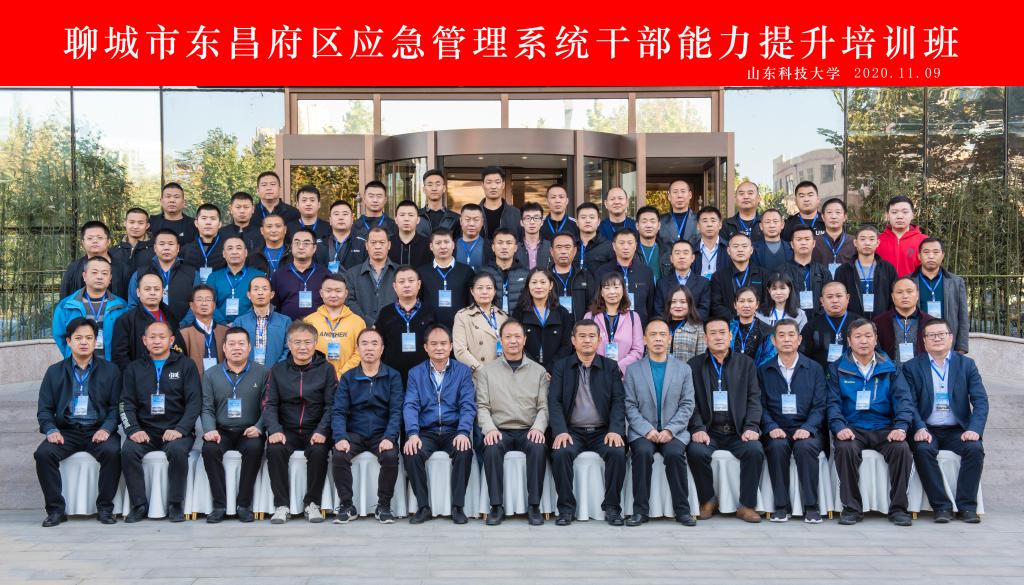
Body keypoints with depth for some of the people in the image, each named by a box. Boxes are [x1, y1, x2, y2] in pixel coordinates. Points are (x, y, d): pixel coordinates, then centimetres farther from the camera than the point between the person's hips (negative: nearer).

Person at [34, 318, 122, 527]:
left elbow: (117, 406, 3)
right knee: (43, 453, -27)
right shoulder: (54, 372, 13)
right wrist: (51, 430, -10)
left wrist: (106, 428, -15)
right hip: (66, 431, 2)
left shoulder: (110, 370, 9)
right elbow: (44, 409, 10)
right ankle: (55, 509, -13)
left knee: (112, 452, -32)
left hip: (98, 430, -2)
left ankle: (105, 508, -17)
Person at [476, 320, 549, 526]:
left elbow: (544, 406, 7)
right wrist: (489, 428, -14)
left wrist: (538, 427, -13)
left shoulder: (539, 371, 13)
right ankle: (496, 506, -22)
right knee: (492, 448, -33)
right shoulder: (487, 371, 12)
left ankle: (534, 506, -22)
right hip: (499, 431, 0)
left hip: (529, 431, 0)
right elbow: (482, 406, 5)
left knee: (539, 447, -32)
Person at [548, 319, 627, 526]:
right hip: (572, 431, 0)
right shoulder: (561, 367, 8)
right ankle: (566, 508, -14)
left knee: (618, 452, -28)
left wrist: (615, 430, -15)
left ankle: (612, 507, -12)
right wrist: (560, 431, -17)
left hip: (603, 431, 0)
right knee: (560, 453, -30)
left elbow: (619, 401, 2)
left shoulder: (611, 367, 10)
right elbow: (554, 402, -1)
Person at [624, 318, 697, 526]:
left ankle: (682, 510, -18)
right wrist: (647, 430, -14)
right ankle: (640, 510, -22)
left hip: (673, 431, 0)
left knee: (675, 453, -31)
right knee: (643, 452, -31)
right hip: (642, 431, 0)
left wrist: (670, 430, -11)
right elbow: (630, 406, 2)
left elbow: (687, 405, 4)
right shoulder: (633, 370, 10)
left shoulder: (683, 369, 12)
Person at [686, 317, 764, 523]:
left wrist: (751, 427, -9)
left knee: (755, 450, -28)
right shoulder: (695, 365, 10)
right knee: (696, 451, -30)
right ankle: (708, 500, -7)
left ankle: (746, 505, -14)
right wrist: (698, 429, -13)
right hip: (708, 431, -1)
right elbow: (692, 402, 3)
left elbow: (754, 398, 6)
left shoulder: (746, 363, 13)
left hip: (737, 431, 1)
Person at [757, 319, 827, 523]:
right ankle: (782, 506, -22)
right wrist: (772, 427, -13)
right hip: (777, 431, 0)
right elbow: (761, 405, 5)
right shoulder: (764, 371, 12)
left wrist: (807, 428, -13)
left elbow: (819, 406, 4)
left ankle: (811, 506, -22)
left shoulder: (814, 369, 12)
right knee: (777, 446, -32)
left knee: (806, 447, -33)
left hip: (805, 430, 0)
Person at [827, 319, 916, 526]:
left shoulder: (889, 368, 14)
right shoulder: (838, 369, 10)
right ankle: (851, 507, -19)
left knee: (902, 448, -28)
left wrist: (901, 426, -14)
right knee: (845, 448, -33)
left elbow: (904, 399, 5)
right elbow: (833, 402, 1)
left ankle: (898, 508, -14)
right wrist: (839, 427, -18)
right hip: (852, 428, -1)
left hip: (884, 428, 1)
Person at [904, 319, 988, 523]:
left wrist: (974, 429, -15)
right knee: (923, 449, -31)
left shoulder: (967, 364, 10)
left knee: (974, 448, -28)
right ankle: (941, 506, -22)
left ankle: (967, 506, -17)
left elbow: (980, 400, 1)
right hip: (927, 430, -1)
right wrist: (919, 429, -20)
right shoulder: (912, 367, 7)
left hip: (957, 430, 1)